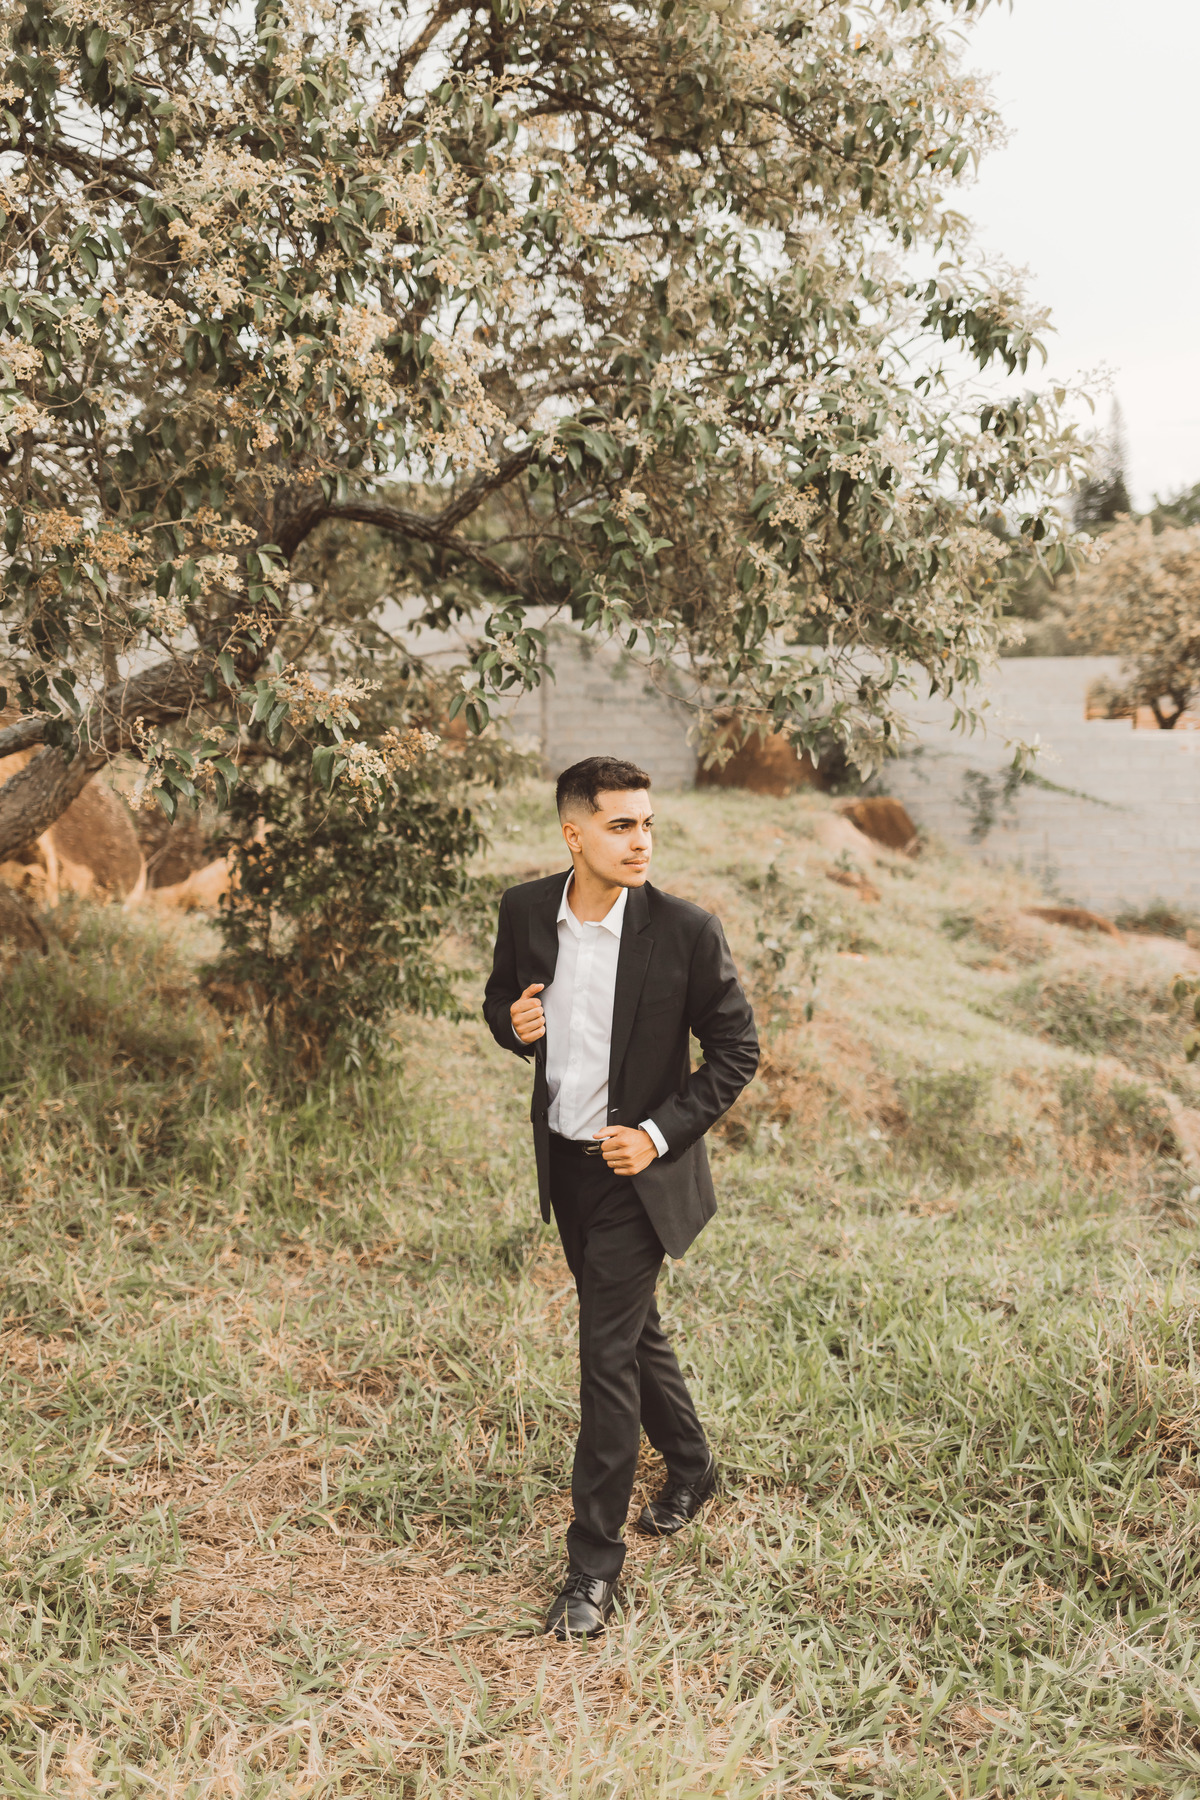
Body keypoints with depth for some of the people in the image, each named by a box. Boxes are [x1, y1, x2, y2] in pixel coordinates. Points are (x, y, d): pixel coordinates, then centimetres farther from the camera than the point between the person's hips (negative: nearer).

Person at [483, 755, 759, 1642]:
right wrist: (513, 1023, -13)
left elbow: (737, 1051, -9)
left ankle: (596, 1562, 12)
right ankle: (692, 1467, 46)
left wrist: (660, 1134, -17)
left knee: (608, 1353, -4)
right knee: (633, 1327, 21)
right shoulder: (525, 911, -6)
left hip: (638, 1169, -5)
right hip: (565, 1161, 5)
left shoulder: (686, 930, -18)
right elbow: (501, 997, 12)